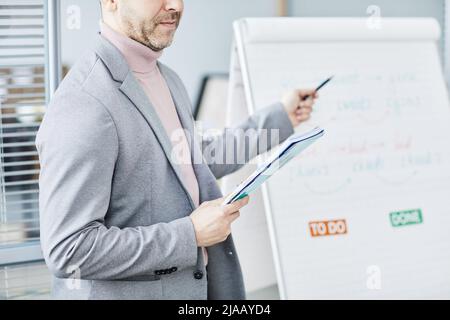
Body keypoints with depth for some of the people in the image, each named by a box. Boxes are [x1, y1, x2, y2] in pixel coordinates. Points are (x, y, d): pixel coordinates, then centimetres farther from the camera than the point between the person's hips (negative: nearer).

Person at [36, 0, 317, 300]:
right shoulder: (83, 106, -23)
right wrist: (190, 235, -21)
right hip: (121, 292, -8)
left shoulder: (166, 80, 5)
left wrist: (278, 117, 25)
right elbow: (69, 250, -25)